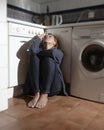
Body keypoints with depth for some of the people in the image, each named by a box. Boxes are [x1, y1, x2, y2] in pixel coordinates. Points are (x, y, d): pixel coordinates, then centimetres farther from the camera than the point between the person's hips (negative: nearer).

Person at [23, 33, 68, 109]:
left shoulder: (59, 52, 15)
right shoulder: (40, 50, 19)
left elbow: (52, 52, -11)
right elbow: (32, 50, -6)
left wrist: (38, 53, 4)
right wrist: (39, 38, 10)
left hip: (53, 86, -1)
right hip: (36, 85, 2)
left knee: (49, 58, -19)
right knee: (34, 55, -15)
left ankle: (44, 95, -30)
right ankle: (36, 94, -28)